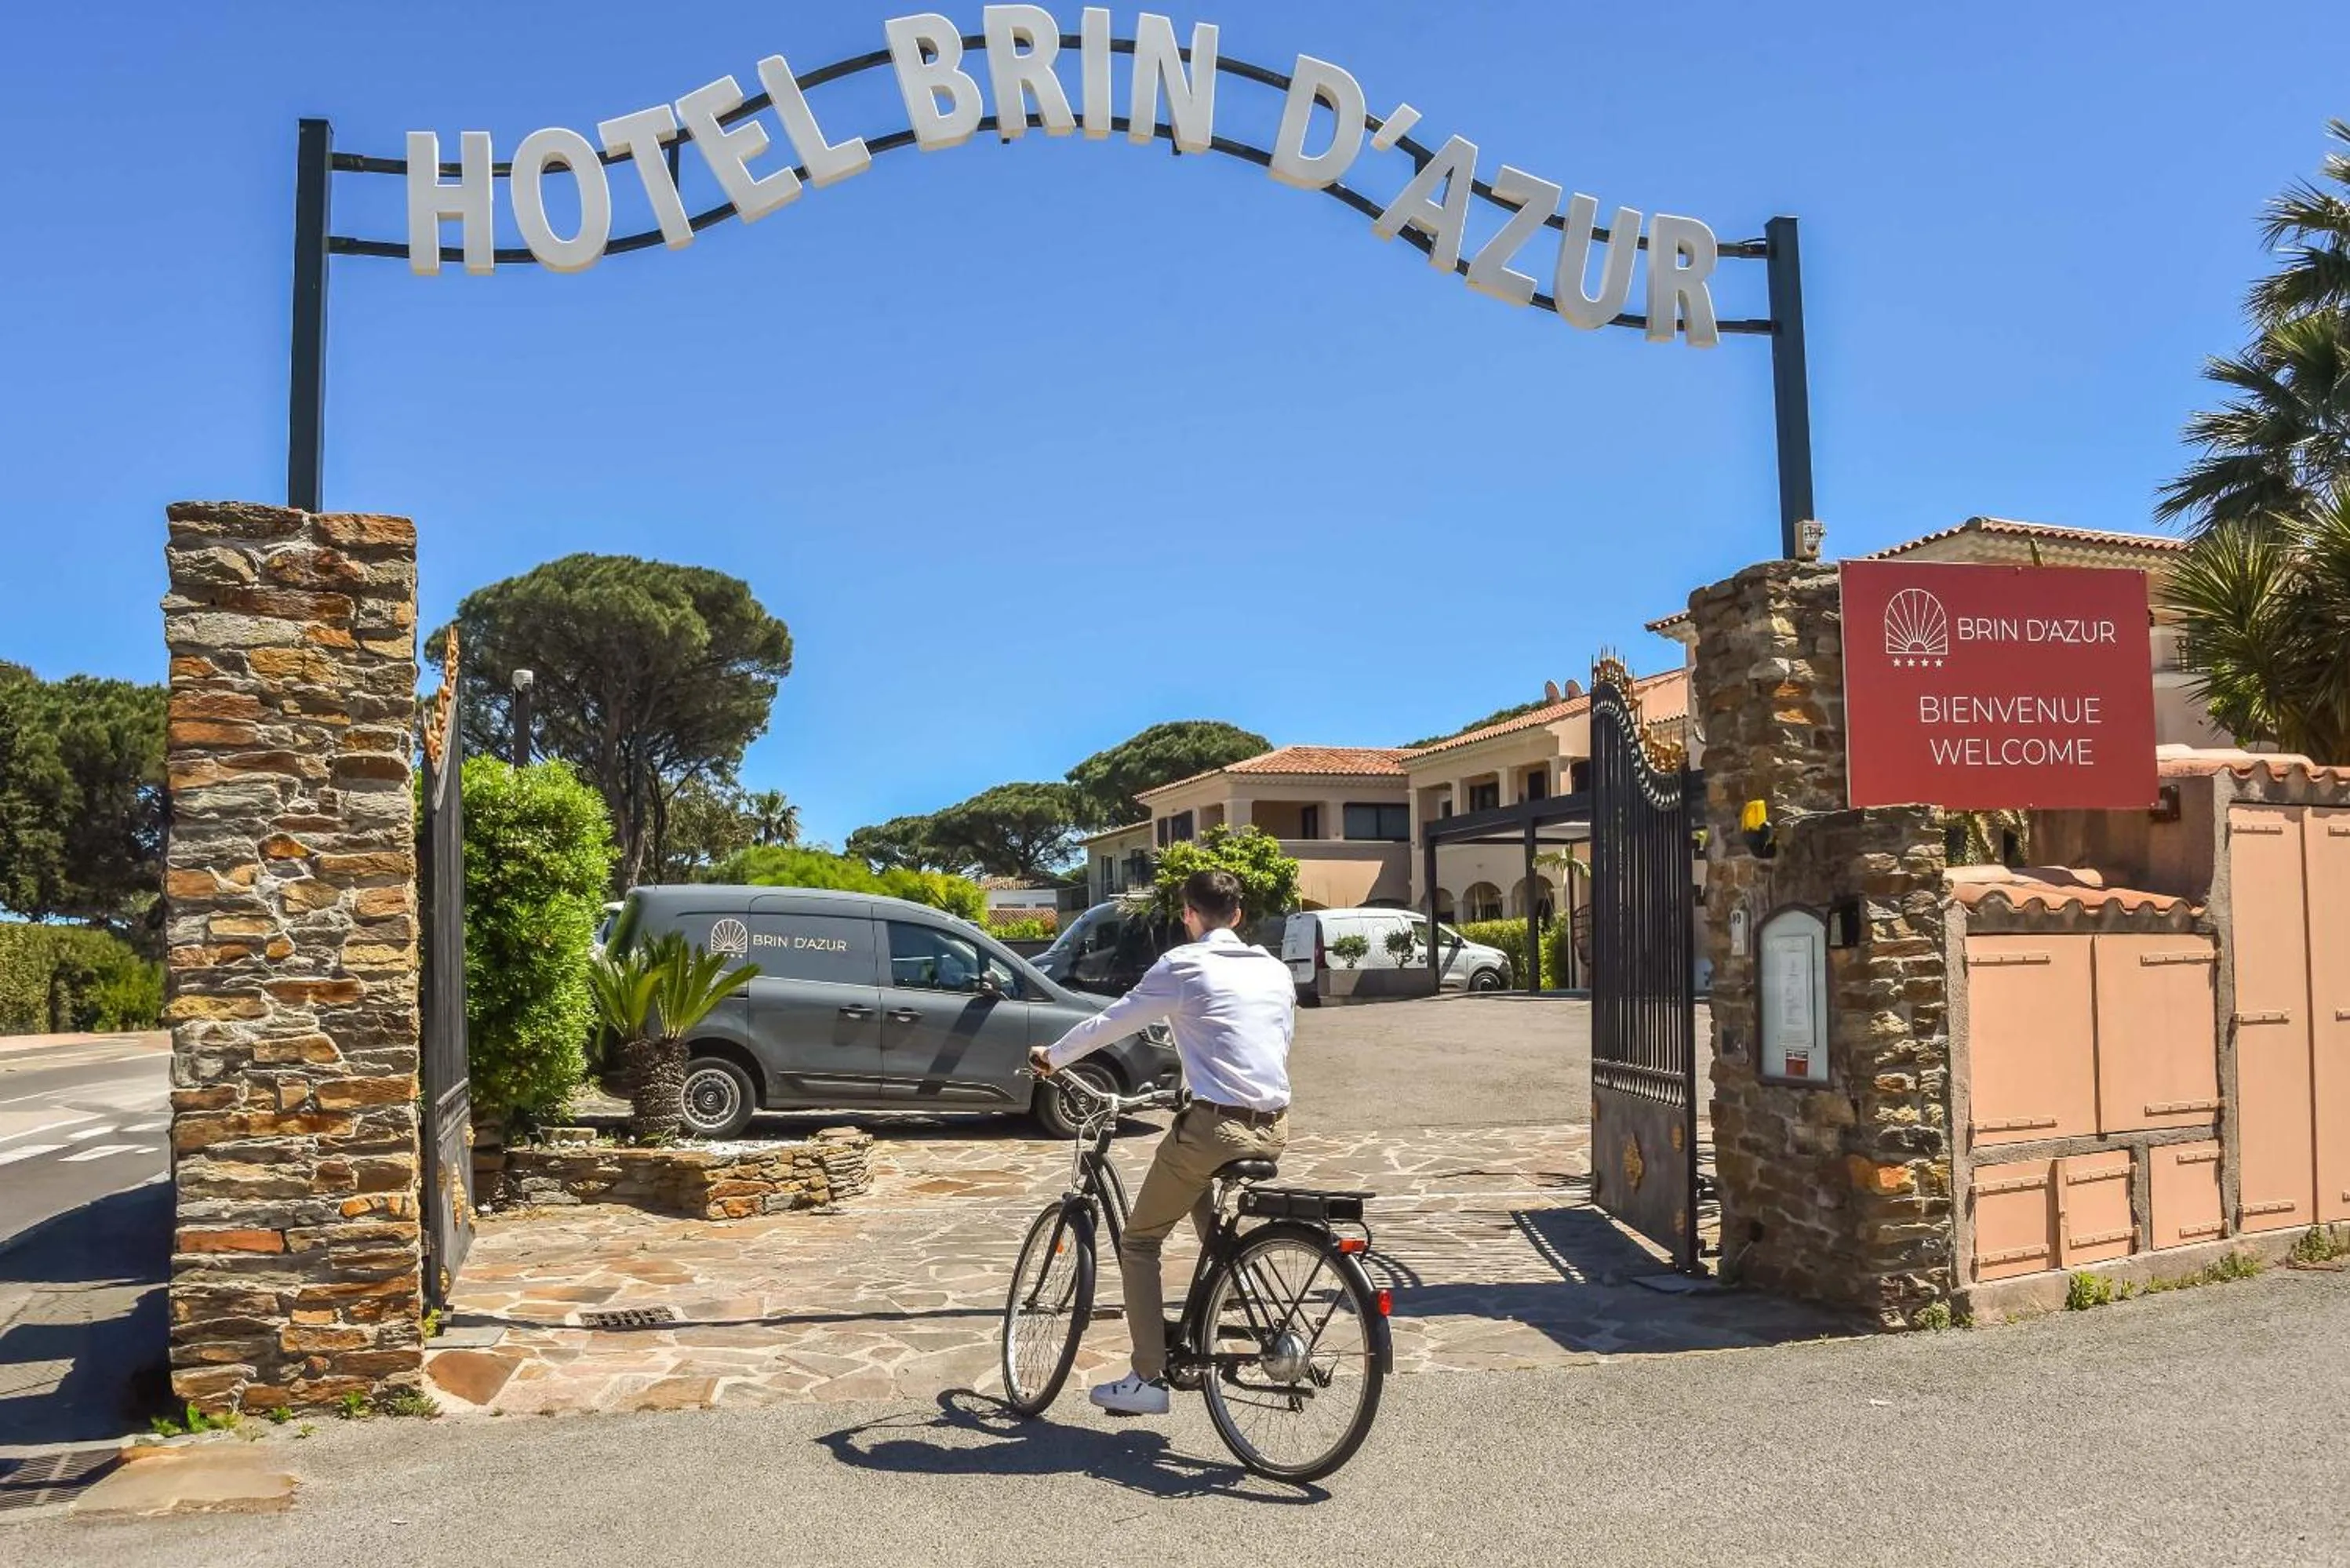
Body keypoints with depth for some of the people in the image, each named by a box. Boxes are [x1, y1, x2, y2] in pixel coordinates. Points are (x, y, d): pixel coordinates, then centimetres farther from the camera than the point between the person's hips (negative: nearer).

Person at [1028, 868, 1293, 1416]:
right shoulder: (1276, 971, 13)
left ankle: (1148, 1379, 5)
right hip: (1274, 1129, 7)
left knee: (1138, 1243, 9)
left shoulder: (1183, 966, -4)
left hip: (1215, 1126, -6)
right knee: (1204, 1200, 36)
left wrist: (1052, 1056, 20)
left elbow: (1112, 1022, 3)